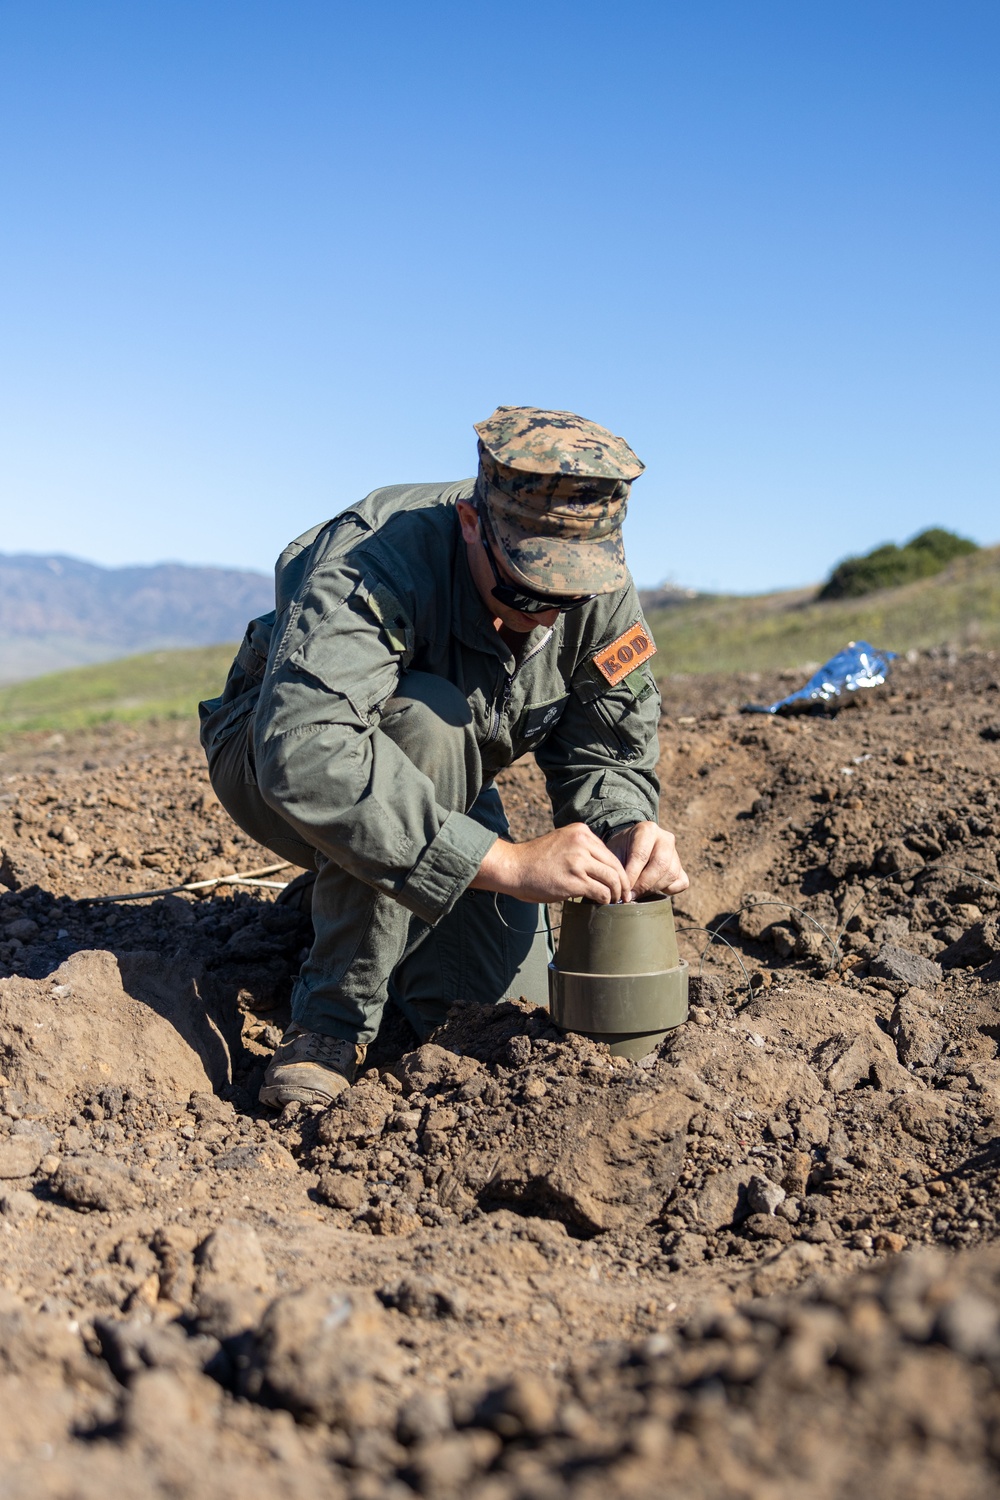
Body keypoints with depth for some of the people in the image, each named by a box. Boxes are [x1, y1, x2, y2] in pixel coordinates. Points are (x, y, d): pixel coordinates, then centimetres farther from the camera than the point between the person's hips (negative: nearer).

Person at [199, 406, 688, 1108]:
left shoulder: (599, 588, -19)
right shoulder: (372, 563, -38)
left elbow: (604, 750, -11)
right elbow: (304, 757, -52)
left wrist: (630, 829, -35)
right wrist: (506, 860, -53)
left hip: (439, 779, 6)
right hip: (271, 755, -5)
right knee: (424, 720, -39)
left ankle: (339, 904, 25)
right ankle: (334, 1018, -24)